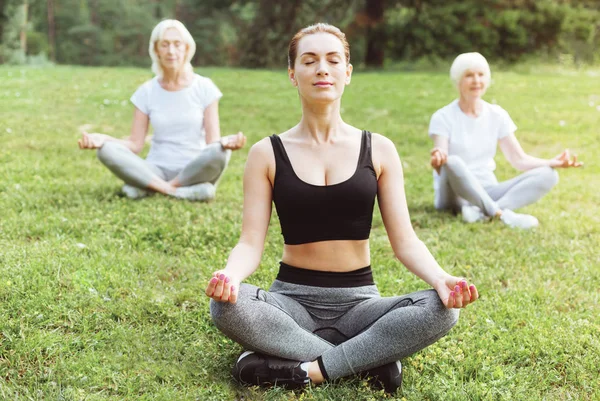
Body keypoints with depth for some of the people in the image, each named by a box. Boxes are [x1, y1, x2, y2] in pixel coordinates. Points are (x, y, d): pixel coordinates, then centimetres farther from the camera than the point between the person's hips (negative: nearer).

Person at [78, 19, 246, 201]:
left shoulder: (204, 87, 0)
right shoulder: (147, 91, 5)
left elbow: (213, 141, -5)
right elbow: (135, 144, 0)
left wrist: (226, 142, -30)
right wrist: (102, 138, -18)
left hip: (195, 170, -2)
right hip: (157, 171, 2)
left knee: (220, 152, -35)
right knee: (106, 150, -23)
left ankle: (149, 188, -22)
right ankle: (184, 191, -28)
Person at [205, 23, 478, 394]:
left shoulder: (378, 150, 3)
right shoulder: (268, 153, 0)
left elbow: (405, 241, -1)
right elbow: (251, 243, -6)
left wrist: (440, 278, -23)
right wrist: (230, 275, -30)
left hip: (358, 301, 1)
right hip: (292, 299, -1)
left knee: (442, 309, -27)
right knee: (227, 305, -33)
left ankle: (304, 370, -24)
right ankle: (370, 359, -22)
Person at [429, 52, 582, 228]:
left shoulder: (497, 115, 6)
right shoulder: (444, 117, -7)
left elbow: (518, 159, 4)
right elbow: (441, 165, -18)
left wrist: (553, 162, -14)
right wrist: (438, 160, -43)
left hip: (486, 192, 5)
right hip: (455, 195, -5)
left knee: (547, 175, -16)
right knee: (453, 162, -38)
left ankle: (482, 212, -34)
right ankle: (502, 214, -35)